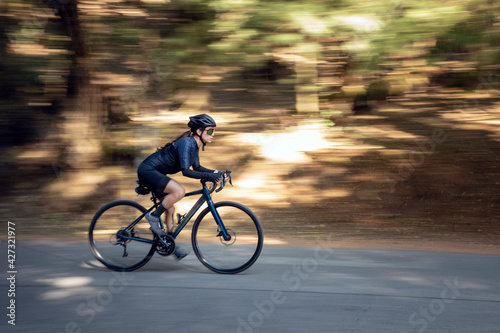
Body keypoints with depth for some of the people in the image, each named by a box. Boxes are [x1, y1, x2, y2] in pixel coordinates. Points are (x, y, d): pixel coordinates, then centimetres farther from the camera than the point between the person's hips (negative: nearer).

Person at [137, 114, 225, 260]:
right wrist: (208, 176, -36)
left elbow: (196, 168, 17)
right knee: (179, 191, -28)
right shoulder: (186, 143, -23)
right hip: (147, 171, -10)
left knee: (170, 209, 12)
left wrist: (216, 173, 4)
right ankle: (153, 216, -11)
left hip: (155, 173, 10)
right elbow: (186, 171, -31)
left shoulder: (194, 145, 6)